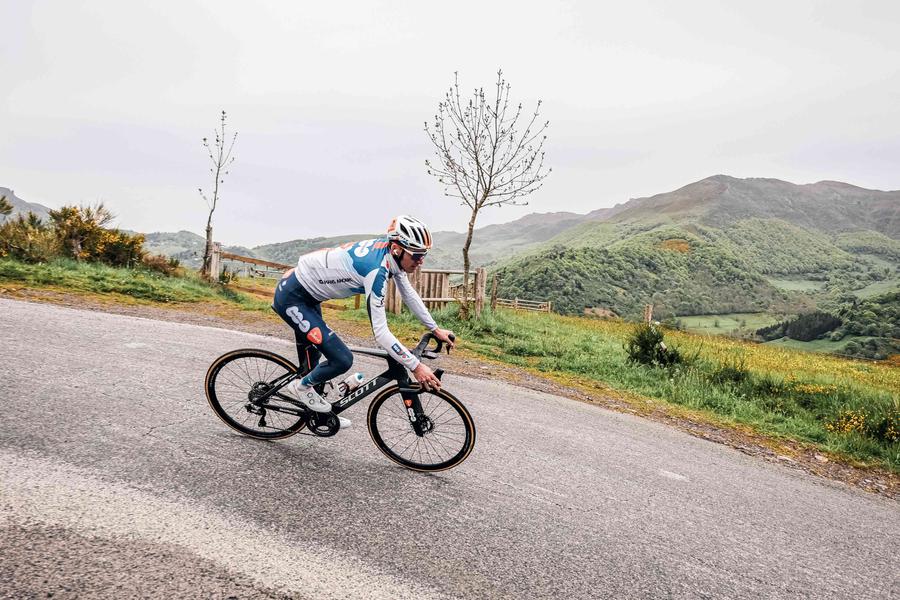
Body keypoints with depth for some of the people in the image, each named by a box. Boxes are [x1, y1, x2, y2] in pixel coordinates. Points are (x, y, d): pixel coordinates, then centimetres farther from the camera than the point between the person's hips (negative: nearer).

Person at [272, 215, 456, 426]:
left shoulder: (390, 253, -8)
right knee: (342, 360, -15)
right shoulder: (376, 269, -33)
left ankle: (315, 412, 45)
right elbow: (380, 332, -34)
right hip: (291, 297, -9)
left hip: (307, 295, 10)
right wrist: (416, 366, -32)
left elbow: (409, 294, 7)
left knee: (312, 355, 25)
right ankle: (302, 385, 14)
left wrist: (435, 329, 8)